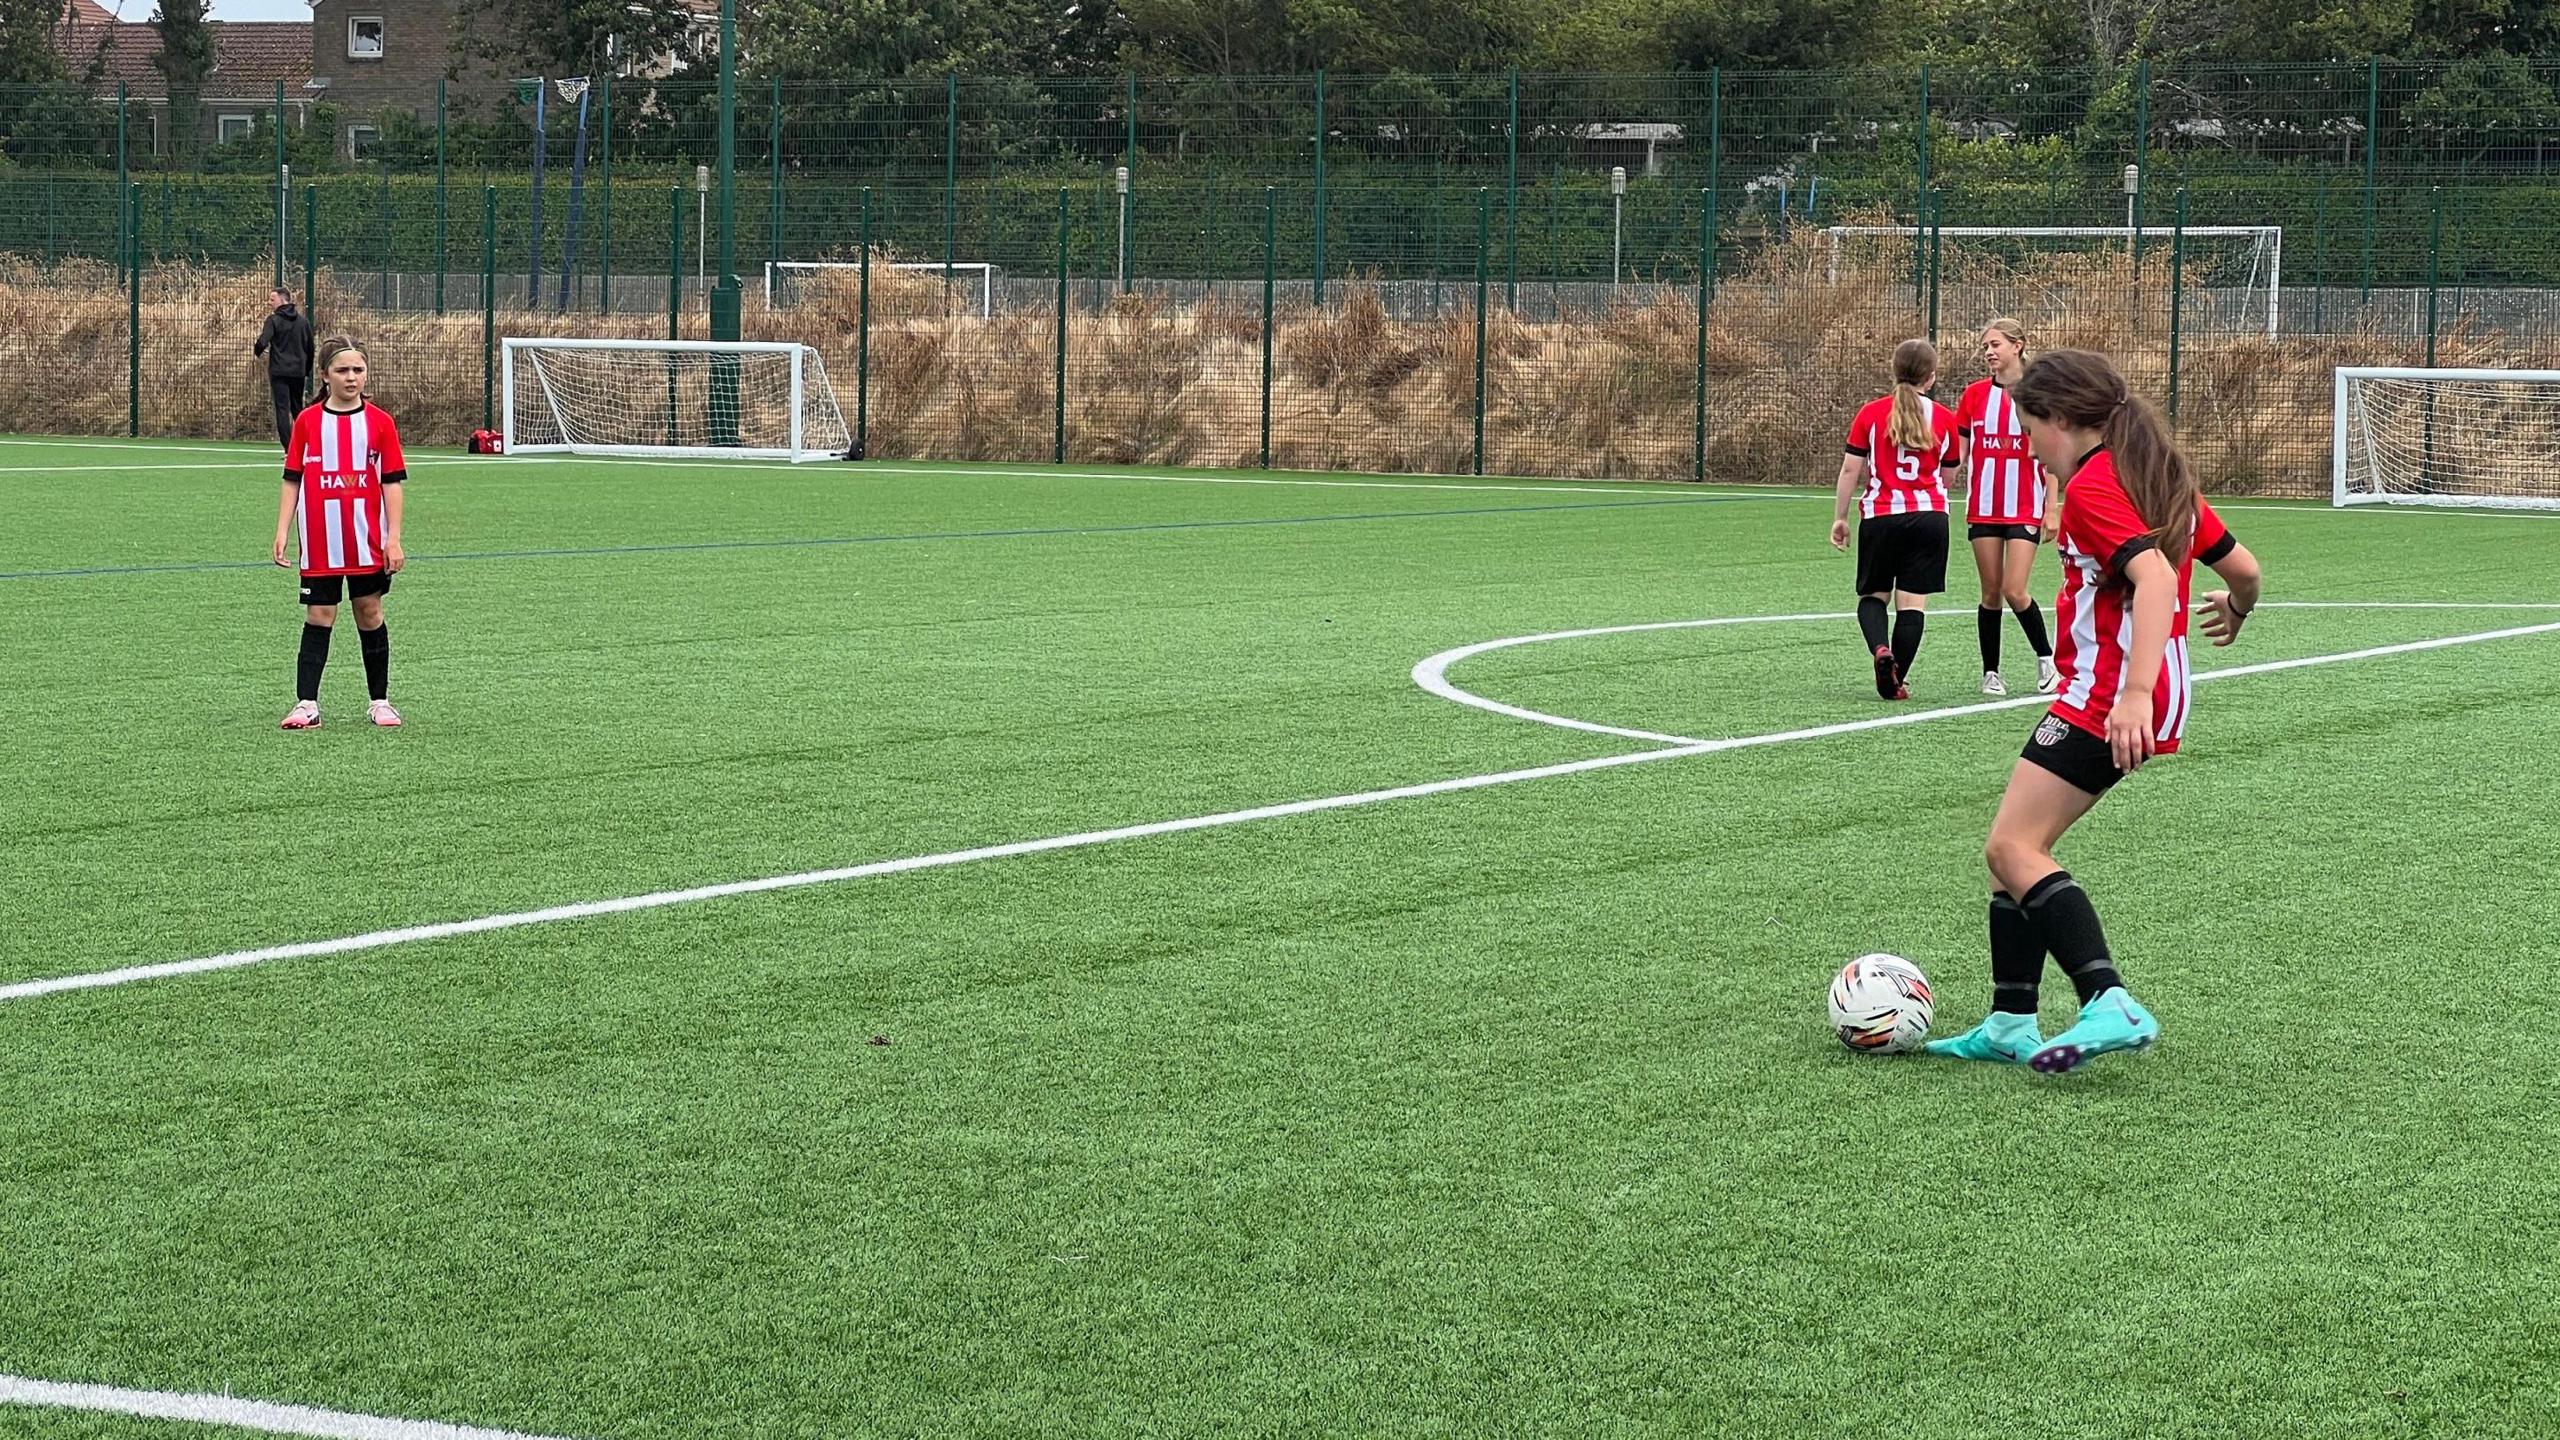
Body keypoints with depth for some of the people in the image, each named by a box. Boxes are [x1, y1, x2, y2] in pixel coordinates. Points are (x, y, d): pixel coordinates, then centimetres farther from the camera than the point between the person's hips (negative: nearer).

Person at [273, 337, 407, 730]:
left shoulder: (380, 422, 1)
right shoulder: (307, 422, 2)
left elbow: (392, 483, 1)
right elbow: (292, 480, 5)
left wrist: (393, 539, -5)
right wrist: (282, 532, -1)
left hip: (367, 543, 0)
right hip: (320, 544, 0)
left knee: (370, 613, 8)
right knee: (319, 617, 0)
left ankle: (380, 701, 18)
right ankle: (306, 704, 0)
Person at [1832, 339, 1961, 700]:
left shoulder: (1871, 413, -1)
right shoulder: (1944, 419, 3)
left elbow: (1850, 469, -2)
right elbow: (1947, 476, 11)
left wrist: (1840, 517, 6)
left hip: (1880, 517, 0)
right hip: (1929, 516, 0)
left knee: (1873, 594, 13)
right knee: (1913, 600, 3)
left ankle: (1881, 650, -14)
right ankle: (1896, 680, 1)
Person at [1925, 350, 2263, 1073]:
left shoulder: (2092, 485, -12)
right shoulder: (2162, 476, 15)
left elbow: (2155, 578, -27)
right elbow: (2242, 568, 19)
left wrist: (2136, 693, -36)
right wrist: (2236, 611, 43)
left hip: (2105, 698, -10)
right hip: (2150, 694, 10)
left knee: (2013, 847, -16)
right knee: (2016, 847, 13)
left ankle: (2112, 1005, -28)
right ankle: (2010, 1023, 13)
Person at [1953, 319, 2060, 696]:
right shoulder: (1975, 395, 5)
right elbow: (1958, 454, 8)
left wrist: (2052, 509, -5)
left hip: (2026, 510, -3)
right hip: (1983, 509, 3)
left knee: (2014, 591, -10)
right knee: (1991, 592, 5)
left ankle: (2047, 658, 11)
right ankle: (1991, 673, 14)